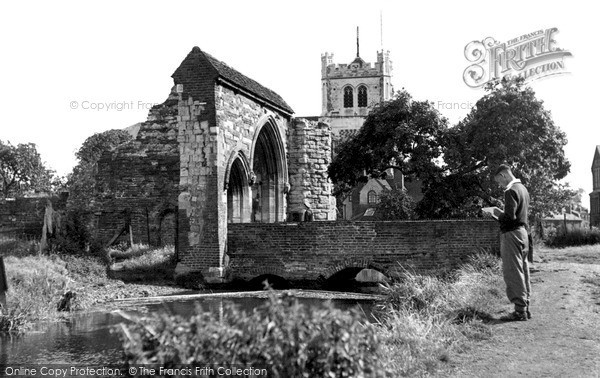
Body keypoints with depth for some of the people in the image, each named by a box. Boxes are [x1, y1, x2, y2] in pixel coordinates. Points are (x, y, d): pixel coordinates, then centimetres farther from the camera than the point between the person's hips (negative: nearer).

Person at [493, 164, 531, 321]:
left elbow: (510, 216, -22)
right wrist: (501, 213, 14)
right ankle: (525, 308, 17)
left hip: (512, 233, -10)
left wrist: (498, 214, -4)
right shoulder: (523, 188, 15)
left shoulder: (510, 191, -15)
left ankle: (520, 310, -5)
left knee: (513, 273, -6)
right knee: (523, 271, 12)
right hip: (523, 232, 10)